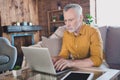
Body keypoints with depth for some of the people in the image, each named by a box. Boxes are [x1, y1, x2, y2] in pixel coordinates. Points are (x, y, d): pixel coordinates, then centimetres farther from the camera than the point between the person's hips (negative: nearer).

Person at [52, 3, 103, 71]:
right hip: (76, 67, 4)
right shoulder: (66, 33, 3)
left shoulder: (93, 32, -17)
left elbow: (97, 60, -27)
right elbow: (64, 54, 6)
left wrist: (72, 63, -39)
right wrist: (56, 59, -18)